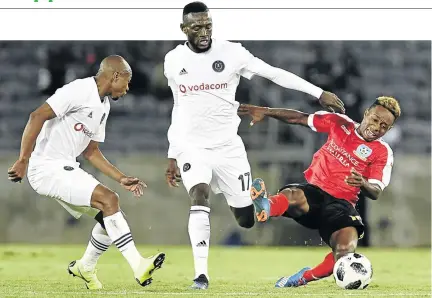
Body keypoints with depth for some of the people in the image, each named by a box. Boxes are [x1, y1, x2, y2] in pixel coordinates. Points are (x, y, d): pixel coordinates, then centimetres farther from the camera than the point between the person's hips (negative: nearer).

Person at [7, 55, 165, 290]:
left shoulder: (103, 106, 15)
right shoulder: (79, 91, -14)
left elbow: (91, 152, 22)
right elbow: (38, 116, -21)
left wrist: (122, 179, 16)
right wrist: (23, 160, -24)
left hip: (67, 169, 10)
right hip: (48, 167, -10)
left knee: (109, 216, 8)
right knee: (109, 200, -20)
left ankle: (85, 268, 28)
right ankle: (138, 265, -21)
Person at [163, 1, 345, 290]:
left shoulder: (230, 52, -6)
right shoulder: (173, 61, 2)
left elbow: (275, 74, -6)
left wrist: (319, 93, -12)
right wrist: (173, 156, 16)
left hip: (228, 146, 0)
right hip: (192, 147, 0)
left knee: (247, 219, 1)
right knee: (199, 196, -27)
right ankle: (201, 274, -27)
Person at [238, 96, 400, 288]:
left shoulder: (383, 153, 6)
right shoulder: (341, 124, 12)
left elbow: (376, 193, -5)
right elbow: (300, 118, 19)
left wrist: (363, 183, -29)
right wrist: (265, 112, 12)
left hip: (340, 204, -1)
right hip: (312, 191, 1)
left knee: (346, 250, -29)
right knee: (294, 196, -38)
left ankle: (304, 278, -8)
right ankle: (266, 208, -73)